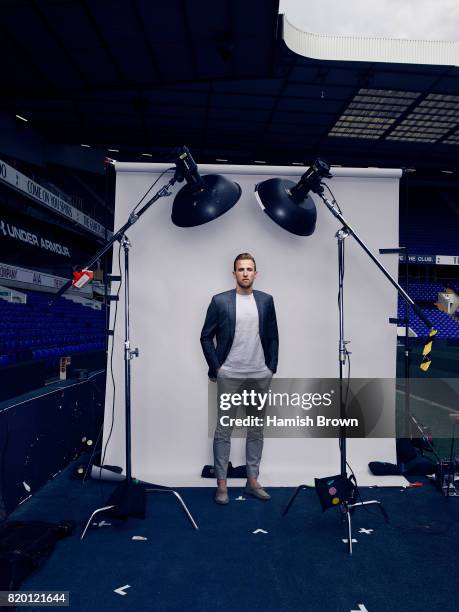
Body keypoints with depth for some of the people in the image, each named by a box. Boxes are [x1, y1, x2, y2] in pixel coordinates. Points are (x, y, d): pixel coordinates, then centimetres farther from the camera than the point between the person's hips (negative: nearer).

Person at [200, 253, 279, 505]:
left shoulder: (266, 300, 6)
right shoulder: (220, 301, -2)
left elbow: (273, 336, 11)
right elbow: (206, 337, 1)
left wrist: (272, 366, 4)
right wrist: (215, 368, -4)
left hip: (260, 376, 3)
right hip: (229, 376, -3)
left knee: (256, 430, 11)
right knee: (223, 430, 2)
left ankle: (252, 481, 23)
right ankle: (221, 484, 13)